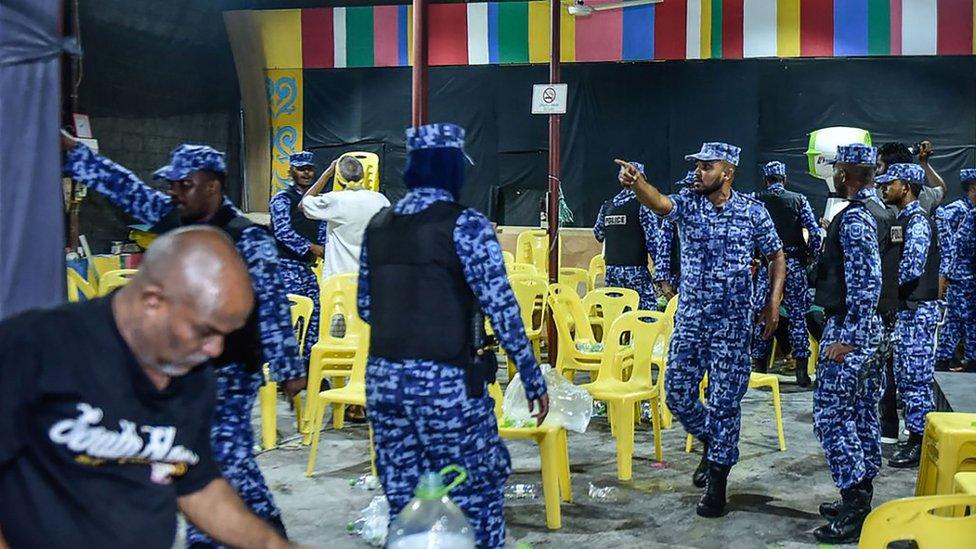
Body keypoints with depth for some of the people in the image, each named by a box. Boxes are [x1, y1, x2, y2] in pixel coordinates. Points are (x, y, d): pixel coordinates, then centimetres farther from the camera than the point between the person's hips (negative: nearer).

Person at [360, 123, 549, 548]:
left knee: (403, 505, 12)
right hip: (445, 382, -5)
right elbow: (501, 307, -11)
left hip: (383, 379, 6)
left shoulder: (378, 226, 7)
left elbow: (365, 308, 13)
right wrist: (533, 378, -4)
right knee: (476, 499, 9)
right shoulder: (465, 225, -9)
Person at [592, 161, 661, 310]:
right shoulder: (642, 205, -7)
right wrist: (660, 267, -7)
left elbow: (598, 234, 20)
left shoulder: (607, 206, 9)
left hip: (612, 270, 6)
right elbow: (653, 239, -11)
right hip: (636, 270, -5)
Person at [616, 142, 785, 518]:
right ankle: (712, 442, 34)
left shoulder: (753, 211, -1)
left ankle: (717, 481, 13)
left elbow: (776, 255, 9)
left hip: (733, 321, -2)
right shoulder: (688, 203, -1)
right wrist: (636, 182, -45)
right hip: (690, 317, 2)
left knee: (724, 400, 1)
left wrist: (774, 301, -1)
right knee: (677, 392, 5)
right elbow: (659, 203, -23)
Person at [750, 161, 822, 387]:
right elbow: (815, 232, -4)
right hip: (794, 262, 0)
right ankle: (802, 371, 3)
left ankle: (760, 367, 10)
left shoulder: (756, 200, 1)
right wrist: (813, 257, 8)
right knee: (797, 315, 5)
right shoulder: (799, 200, 2)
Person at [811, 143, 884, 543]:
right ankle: (862, 496, 22)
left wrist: (847, 338, -22)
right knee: (863, 413, 14)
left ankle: (854, 509, -6)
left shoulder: (854, 218, -18)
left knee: (833, 416, -7)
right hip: (872, 327, 10)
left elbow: (866, 283, -23)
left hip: (849, 328, -10)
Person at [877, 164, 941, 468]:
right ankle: (914, 436, 22)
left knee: (917, 378, -5)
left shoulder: (918, 221, -14)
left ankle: (920, 445, 0)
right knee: (905, 377, 14)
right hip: (905, 307, 10)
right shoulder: (903, 219, 16)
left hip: (918, 309, -10)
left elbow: (911, 268, -22)